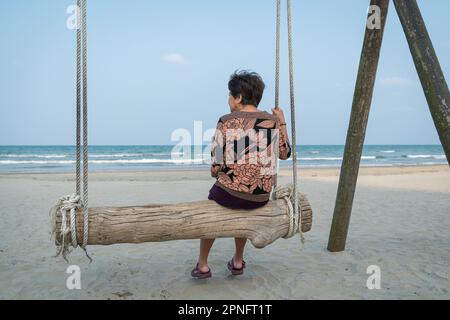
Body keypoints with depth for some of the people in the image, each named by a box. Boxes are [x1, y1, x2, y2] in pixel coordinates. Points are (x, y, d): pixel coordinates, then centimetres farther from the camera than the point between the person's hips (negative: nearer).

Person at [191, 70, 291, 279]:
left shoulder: (226, 122, -11)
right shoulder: (272, 121, -1)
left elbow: (216, 167, -10)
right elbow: (285, 153, 15)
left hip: (230, 193, -3)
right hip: (262, 196, 4)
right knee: (242, 210, 39)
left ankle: (202, 265, 34)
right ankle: (238, 262, 43)